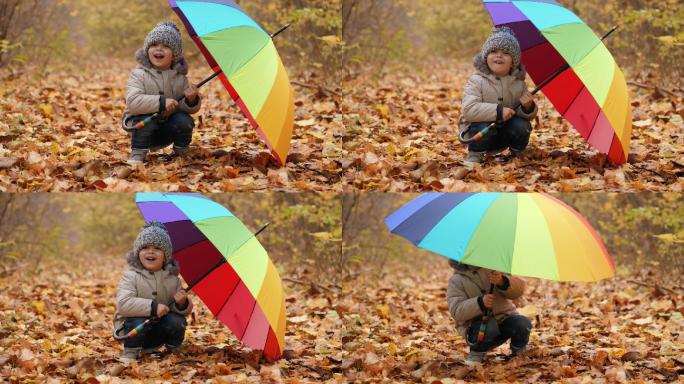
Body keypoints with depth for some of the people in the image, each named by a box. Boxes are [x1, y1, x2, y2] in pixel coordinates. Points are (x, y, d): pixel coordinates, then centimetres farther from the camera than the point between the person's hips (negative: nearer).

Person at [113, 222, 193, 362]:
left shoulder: (172, 277, -2)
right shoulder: (131, 275, -13)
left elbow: (186, 310, 2)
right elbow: (123, 303, -28)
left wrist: (181, 304, -24)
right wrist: (153, 307, -35)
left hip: (158, 334, 3)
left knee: (176, 320, -23)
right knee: (138, 321, -34)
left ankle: (175, 351, 3)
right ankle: (130, 353, -11)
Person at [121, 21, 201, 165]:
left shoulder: (179, 77, -4)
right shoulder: (139, 75, -14)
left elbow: (190, 109, -1)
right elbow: (132, 102, -30)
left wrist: (191, 100, -27)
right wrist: (161, 102, -39)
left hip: (166, 133, 3)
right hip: (144, 126, -3)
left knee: (183, 120, -24)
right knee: (146, 120, -34)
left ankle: (182, 155, 0)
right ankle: (137, 156, -18)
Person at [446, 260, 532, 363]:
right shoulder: (456, 280, -4)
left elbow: (519, 289, -9)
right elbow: (456, 311, -15)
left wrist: (503, 282, -32)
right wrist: (480, 303, -32)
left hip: (503, 317, 3)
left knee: (523, 324, -27)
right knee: (489, 326, -37)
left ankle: (519, 351, 6)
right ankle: (476, 353, -6)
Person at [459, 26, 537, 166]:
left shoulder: (518, 83, -5)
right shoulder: (477, 81, -17)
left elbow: (530, 115, 2)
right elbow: (468, 109, -30)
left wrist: (527, 108, -24)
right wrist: (498, 111, -36)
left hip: (503, 137, 4)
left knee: (521, 125, -23)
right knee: (484, 126, -34)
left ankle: (518, 155, 6)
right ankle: (474, 156, -7)